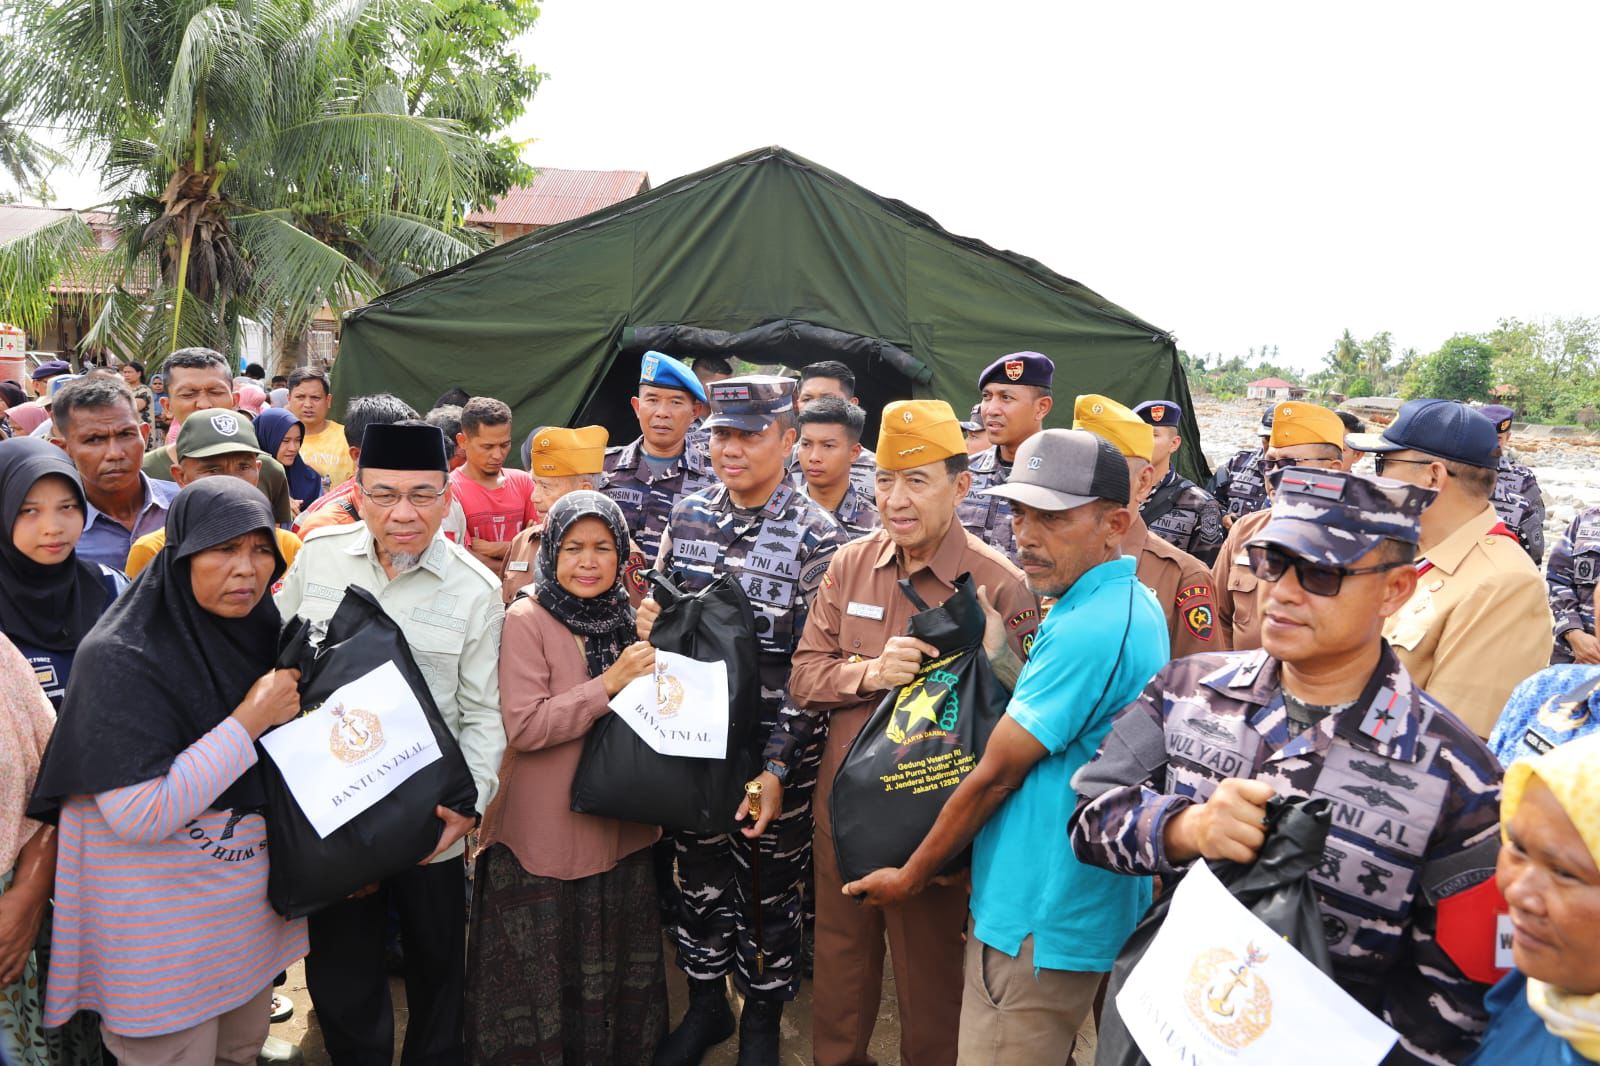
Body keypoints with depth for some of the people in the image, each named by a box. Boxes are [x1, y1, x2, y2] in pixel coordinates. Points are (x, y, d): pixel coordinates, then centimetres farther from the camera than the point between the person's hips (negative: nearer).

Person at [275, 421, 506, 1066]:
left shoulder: (476, 590, -10)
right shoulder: (317, 556, -3)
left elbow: (483, 714, -8)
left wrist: (469, 800, -22)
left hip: (429, 820, -2)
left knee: (437, 965, 16)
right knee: (338, 971, 17)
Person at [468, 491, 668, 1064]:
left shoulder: (627, 618, 4)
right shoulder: (526, 620, -12)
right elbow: (525, 727, -21)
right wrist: (610, 683, -23)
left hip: (621, 828, 5)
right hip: (544, 836, -5)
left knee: (614, 964, 18)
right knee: (544, 971, 11)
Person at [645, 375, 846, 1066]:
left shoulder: (816, 537, -10)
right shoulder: (689, 515, 4)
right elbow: (660, 607, 16)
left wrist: (778, 765, -17)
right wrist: (648, 620, -9)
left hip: (772, 750, -4)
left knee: (769, 890, 12)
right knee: (699, 878, 17)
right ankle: (706, 1005, 39)